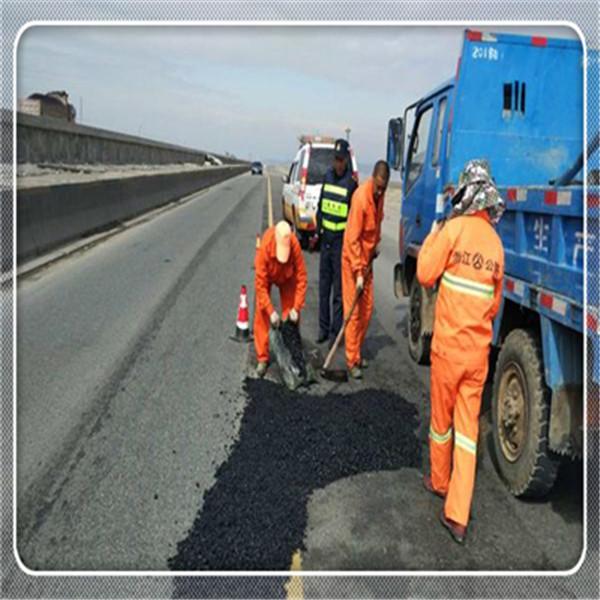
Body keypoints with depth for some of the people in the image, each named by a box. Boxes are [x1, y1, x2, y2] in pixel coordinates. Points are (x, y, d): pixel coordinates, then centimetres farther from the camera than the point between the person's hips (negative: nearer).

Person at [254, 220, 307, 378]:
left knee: (291, 316, -4)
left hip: (287, 277, 1)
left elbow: (301, 278, -25)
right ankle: (262, 358, 1)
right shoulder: (265, 247, -39)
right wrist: (271, 311, -32)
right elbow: (260, 284, -31)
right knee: (261, 315, -7)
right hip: (267, 275, -1)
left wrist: (296, 308, -27)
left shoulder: (295, 245, -37)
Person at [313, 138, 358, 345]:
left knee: (339, 289, 0)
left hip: (341, 238, -6)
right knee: (324, 286, 12)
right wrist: (317, 232, 14)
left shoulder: (351, 182, -10)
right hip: (326, 237, 6)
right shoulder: (328, 175, 9)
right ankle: (323, 328, 22)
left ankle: (336, 331, 9)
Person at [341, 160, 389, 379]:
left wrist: (376, 244, 9)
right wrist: (358, 272, -25)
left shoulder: (379, 195, -2)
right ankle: (352, 360, 3)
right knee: (353, 311, -4)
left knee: (367, 309, 12)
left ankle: (358, 353, 24)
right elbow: (353, 239, -25)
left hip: (367, 257, 8)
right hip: (352, 257, -8)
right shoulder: (361, 197, -26)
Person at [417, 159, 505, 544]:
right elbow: (495, 303, 13)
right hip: (479, 349, 4)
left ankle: (439, 481, 37)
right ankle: (458, 515, 9)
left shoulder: (454, 228, -11)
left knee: (442, 418, 16)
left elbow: (426, 275, -5)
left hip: (449, 343, -4)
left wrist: (431, 238, 7)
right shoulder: (497, 244, 5)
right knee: (468, 427, 6)